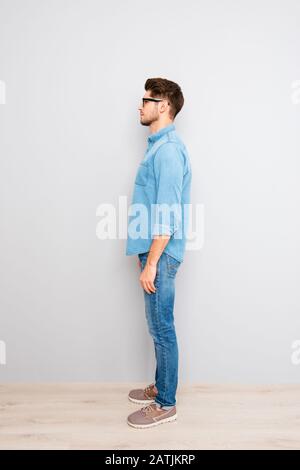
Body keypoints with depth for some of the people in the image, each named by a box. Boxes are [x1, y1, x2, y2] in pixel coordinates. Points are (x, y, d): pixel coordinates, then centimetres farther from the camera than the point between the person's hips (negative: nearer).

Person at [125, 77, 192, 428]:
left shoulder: (169, 151, -17)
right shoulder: (159, 146, 14)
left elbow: (168, 216, -22)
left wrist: (151, 263, -21)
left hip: (160, 254, -10)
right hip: (154, 252, 10)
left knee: (161, 328, 2)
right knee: (158, 326, 19)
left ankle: (166, 405, 17)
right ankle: (161, 386, 34)